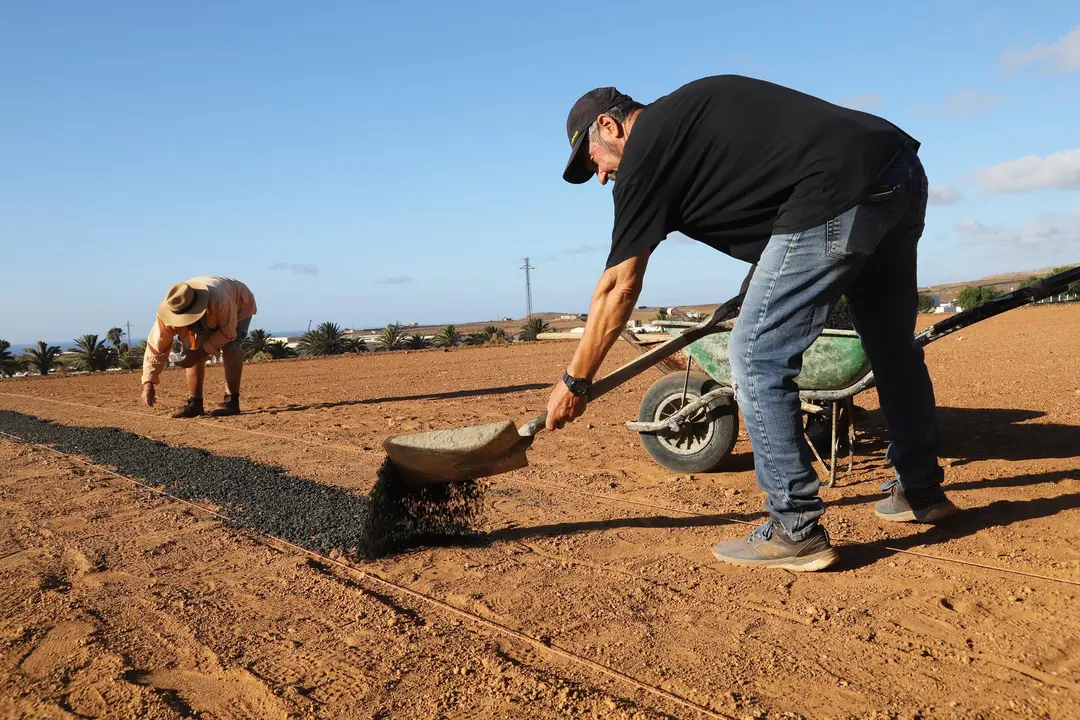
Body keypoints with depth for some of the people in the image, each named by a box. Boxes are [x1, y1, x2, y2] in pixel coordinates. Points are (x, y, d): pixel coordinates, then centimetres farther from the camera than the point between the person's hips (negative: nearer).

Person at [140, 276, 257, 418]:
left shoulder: (218, 300, -46)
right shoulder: (170, 311, -31)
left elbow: (228, 332, -31)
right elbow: (156, 346, -26)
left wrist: (201, 352, -32)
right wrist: (148, 383, -30)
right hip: (210, 316, 5)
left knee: (230, 347, -27)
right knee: (192, 349, -11)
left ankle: (232, 402, -21)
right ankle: (195, 403, -2)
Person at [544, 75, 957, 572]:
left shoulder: (644, 150, 1)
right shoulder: (689, 108, 24)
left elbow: (619, 287, 0)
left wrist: (575, 383, 7)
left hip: (841, 196, -10)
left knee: (757, 357, -3)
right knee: (890, 344, 22)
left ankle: (795, 532, 2)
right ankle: (921, 489, 38)